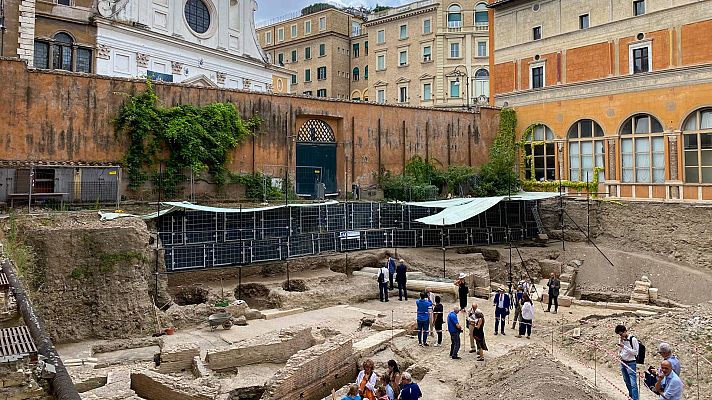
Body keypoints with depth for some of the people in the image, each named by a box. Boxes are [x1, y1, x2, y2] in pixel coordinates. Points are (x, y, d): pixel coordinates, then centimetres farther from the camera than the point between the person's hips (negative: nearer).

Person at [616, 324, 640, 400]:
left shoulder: (633, 339, -15)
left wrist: (624, 346, -22)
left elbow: (635, 352, -16)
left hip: (631, 363, -7)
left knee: (633, 383, -9)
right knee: (627, 382, 17)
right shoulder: (621, 339, 5)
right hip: (623, 362, 7)